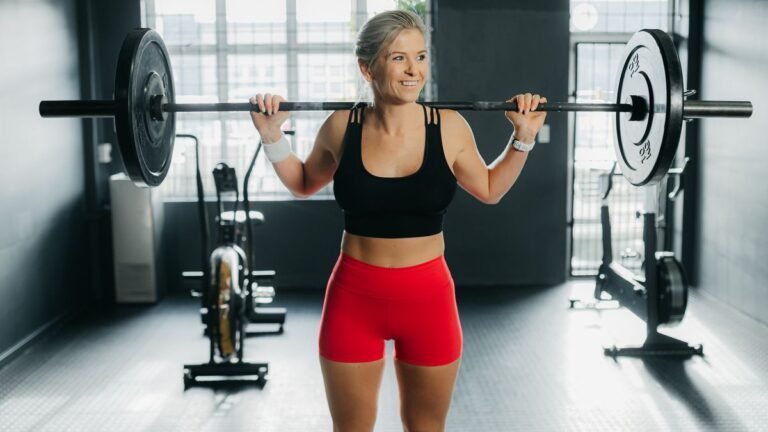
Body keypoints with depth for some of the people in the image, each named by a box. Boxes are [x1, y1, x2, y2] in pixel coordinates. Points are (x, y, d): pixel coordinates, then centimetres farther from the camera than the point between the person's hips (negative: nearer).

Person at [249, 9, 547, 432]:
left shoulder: (450, 127, -6)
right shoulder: (341, 127, -6)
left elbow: (489, 189, 12)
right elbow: (304, 184, 13)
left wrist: (523, 137, 2)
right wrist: (272, 136, 1)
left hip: (428, 296, 0)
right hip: (354, 296, 0)